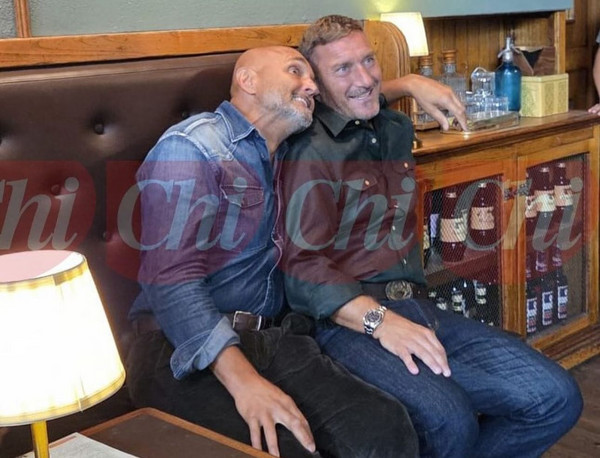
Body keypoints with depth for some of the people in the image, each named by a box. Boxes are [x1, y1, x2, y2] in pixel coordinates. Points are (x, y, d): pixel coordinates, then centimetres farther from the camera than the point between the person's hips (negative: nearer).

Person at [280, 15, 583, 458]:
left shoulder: (398, 128, 18)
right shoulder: (313, 153, -6)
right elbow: (304, 268, -13)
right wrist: (379, 321, -25)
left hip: (413, 306, 8)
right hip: (347, 321, -7)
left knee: (557, 398, -6)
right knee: (449, 420, -34)